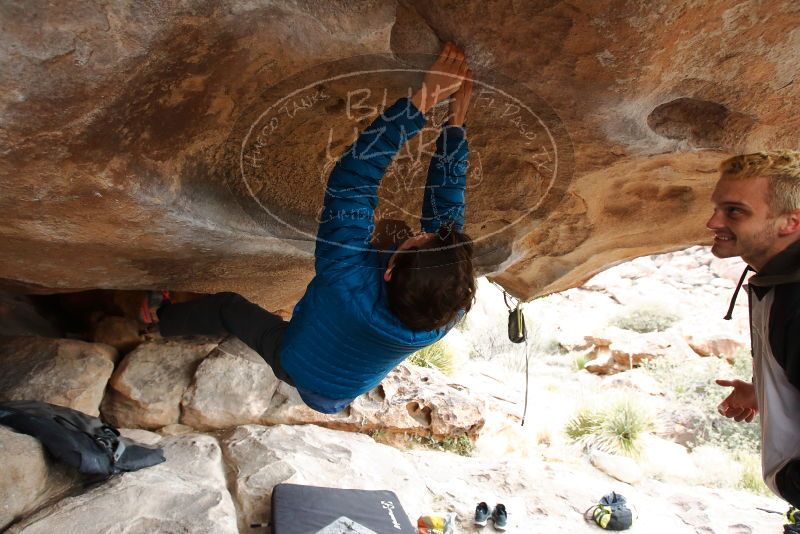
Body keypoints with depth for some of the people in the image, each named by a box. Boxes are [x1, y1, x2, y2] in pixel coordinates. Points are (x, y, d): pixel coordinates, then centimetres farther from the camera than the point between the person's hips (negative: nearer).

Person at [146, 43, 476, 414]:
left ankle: (163, 319, 48)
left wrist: (420, 102, -46)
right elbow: (448, 211, -29)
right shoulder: (446, 317, -38)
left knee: (227, 307, 18)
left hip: (295, 365, -3)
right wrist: (456, 123, -26)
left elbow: (352, 179, -48)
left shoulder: (348, 283, -50)